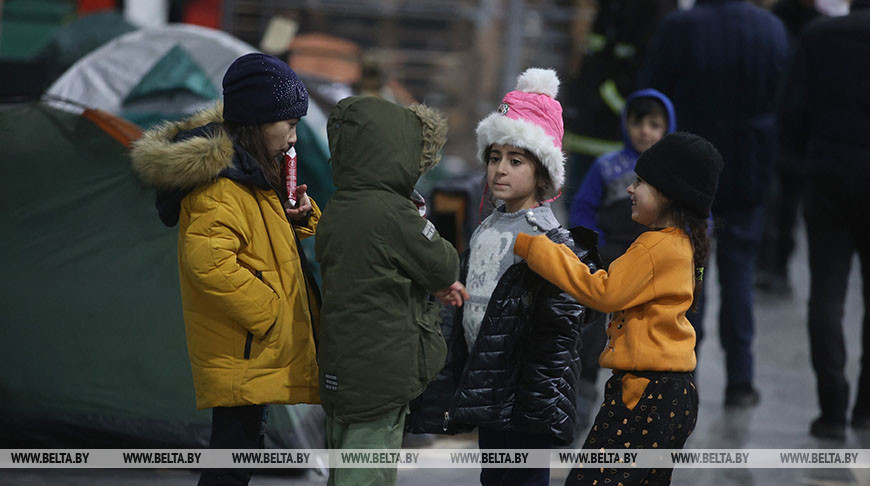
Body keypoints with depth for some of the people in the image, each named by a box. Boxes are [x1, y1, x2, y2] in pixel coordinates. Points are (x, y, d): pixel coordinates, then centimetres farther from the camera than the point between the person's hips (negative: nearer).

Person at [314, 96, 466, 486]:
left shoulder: (336, 210, 8)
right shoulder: (392, 213, -19)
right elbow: (444, 266, -8)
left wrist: (435, 285, 10)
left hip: (339, 376, 9)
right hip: (379, 378, -9)